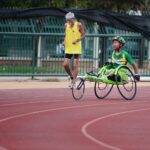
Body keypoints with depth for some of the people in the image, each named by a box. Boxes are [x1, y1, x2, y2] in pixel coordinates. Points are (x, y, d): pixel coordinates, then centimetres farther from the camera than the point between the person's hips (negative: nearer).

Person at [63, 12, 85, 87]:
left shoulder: (78, 25, -8)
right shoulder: (66, 25, 5)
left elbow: (83, 34, -2)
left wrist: (77, 40, -19)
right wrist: (64, 41, -1)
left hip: (76, 48, -4)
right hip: (68, 48, 4)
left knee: (75, 66, -6)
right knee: (65, 65, -2)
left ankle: (73, 82, -4)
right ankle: (72, 77, 20)